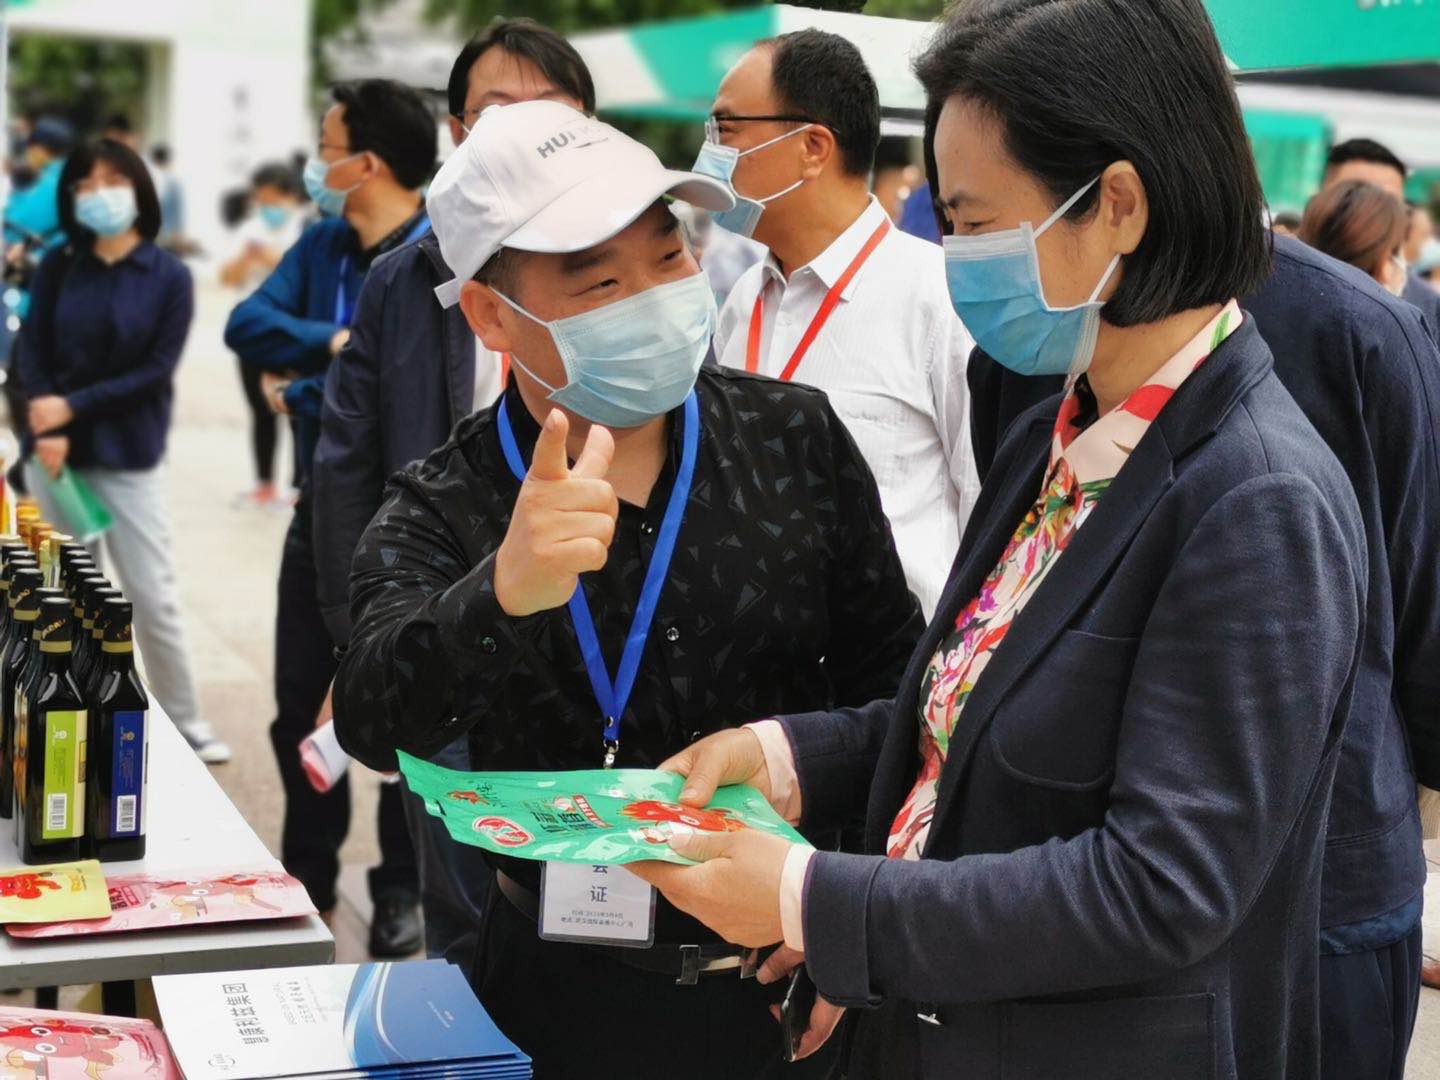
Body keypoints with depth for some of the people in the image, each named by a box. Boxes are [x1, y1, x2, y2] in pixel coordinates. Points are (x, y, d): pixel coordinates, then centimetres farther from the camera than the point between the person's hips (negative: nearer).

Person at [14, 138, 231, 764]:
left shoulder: (170, 277, -4)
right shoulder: (57, 268, 3)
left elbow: (157, 370, -9)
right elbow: (29, 352, -1)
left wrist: (75, 405, -15)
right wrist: (47, 430, -16)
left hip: (129, 459, -2)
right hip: (56, 453, 3)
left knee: (154, 596, -1)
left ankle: (184, 721, 12)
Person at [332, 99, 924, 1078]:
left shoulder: (795, 437, -5)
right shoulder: (441, 514, -10)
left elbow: (891, 677, 2)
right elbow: (374, 721, -27)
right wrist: (502, 593, -46)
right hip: (569, 998, -1)